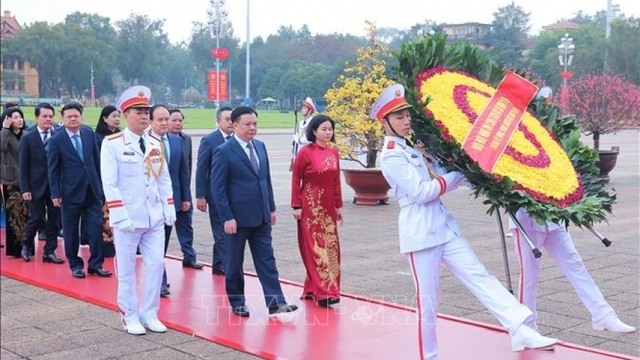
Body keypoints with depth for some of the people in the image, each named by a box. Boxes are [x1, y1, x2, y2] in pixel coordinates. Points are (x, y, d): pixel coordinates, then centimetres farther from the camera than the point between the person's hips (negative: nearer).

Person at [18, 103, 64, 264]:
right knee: (36, 219, 1)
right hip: (36, 186, -1)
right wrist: (25, 189, -7)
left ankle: (49, 252, 16)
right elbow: (23, 166, -1)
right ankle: (26, 245, 27)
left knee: (54, 220, 5)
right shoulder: (28, 138, 0)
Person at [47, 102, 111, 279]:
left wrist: (100, 184, 8)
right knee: (71, 231, 7)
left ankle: (96, 264, 12)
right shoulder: (56, 139, -6)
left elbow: (97, 160, 9)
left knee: (96, 228, 1)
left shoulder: (90, 134, 3)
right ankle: (75, 265, 21)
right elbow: (53, 169, -5)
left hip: (92, 190, 2)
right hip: (70, 192, -2)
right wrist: (55, 194, -8)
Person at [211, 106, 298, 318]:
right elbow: (218, 188, -12)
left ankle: (276, 304, 2)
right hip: (237, 217, -6)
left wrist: (271, 208, 12)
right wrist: (227, 217, -16)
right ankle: (237, 302, 22)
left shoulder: (260, 146, 9)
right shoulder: (224, 152, -11)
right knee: (234, 262, 8)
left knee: (267, 260, 3)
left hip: (261, 217, 6)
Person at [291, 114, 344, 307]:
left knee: (330, 247, 8)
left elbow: (336, 181, 13)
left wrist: (339, 205, 12)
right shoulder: (305, 152, -10)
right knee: (315, 248, -4)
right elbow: (296, 180, -7)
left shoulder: (334, 153, 7)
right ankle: (323, 292, -2)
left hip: (328, 206, 7)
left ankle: (312, 288, 20)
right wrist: (296, 206, -9)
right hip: (311, 206, -7)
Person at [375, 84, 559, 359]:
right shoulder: (390, 156, -8)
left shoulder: (415, 148, 17)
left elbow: (440, 177, 15)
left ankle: (520, 331, -8)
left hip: (444, 228, 8)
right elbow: (420, 192, -16)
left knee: (481, 278, -3)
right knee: (427, 302, 0)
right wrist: (459, 174, -9)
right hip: (421, 234, -7)